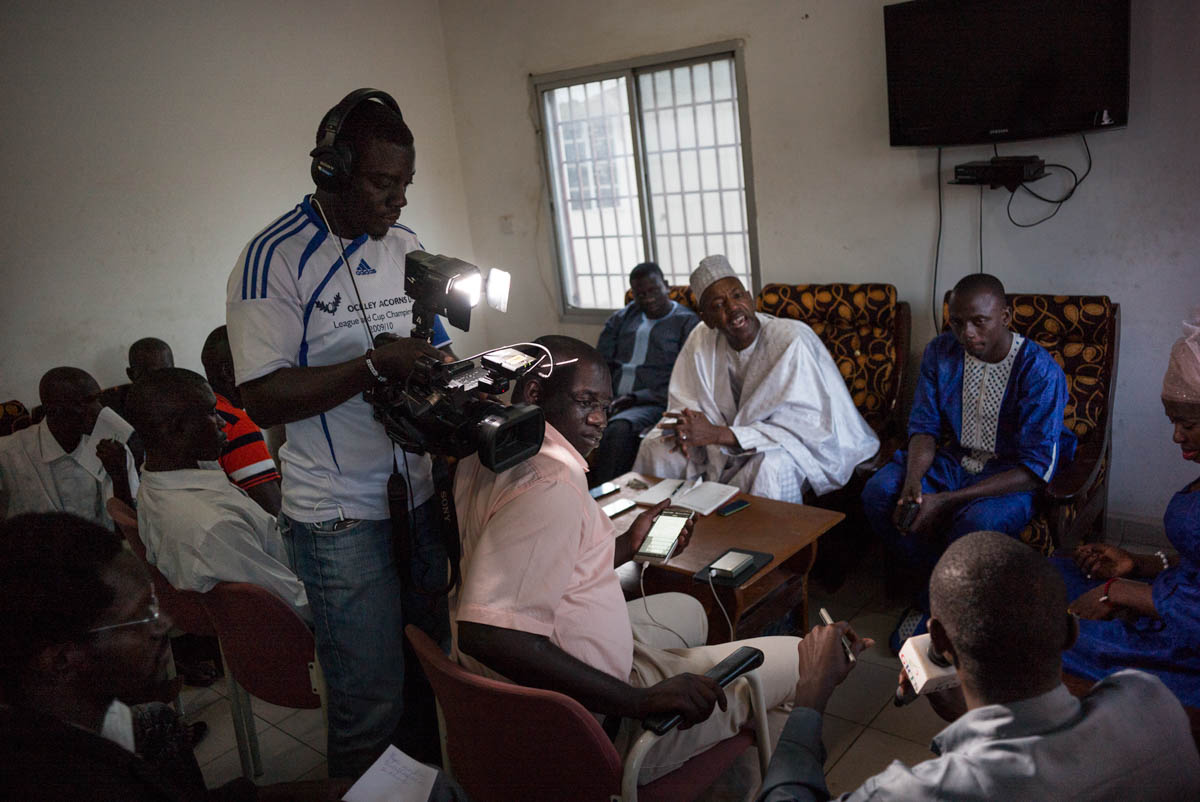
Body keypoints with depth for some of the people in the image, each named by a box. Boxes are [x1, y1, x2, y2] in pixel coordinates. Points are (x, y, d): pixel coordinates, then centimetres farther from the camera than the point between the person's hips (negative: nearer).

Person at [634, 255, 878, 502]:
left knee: (769, 466, -39)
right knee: (655, 449, -7)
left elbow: (805, 425, -29)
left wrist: (718, 434, -34)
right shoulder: (701, 339, -6)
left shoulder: (793, 340, -25)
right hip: (727, 444, 6)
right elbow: (683, 401, 4)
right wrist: (685, 427, -22)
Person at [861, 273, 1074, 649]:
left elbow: (1036, 467, -23)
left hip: (1012, 474, -4)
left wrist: (944, 501, -30)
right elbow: (924, 427, 1)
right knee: (879, 492, -21)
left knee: (977, 523, -36)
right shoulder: (940, 352, -5)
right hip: (954, 459, 5)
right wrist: (913, 480, -23)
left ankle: (930, 606, -6)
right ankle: (929, 585, -2)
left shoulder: (1040, 371, -20)